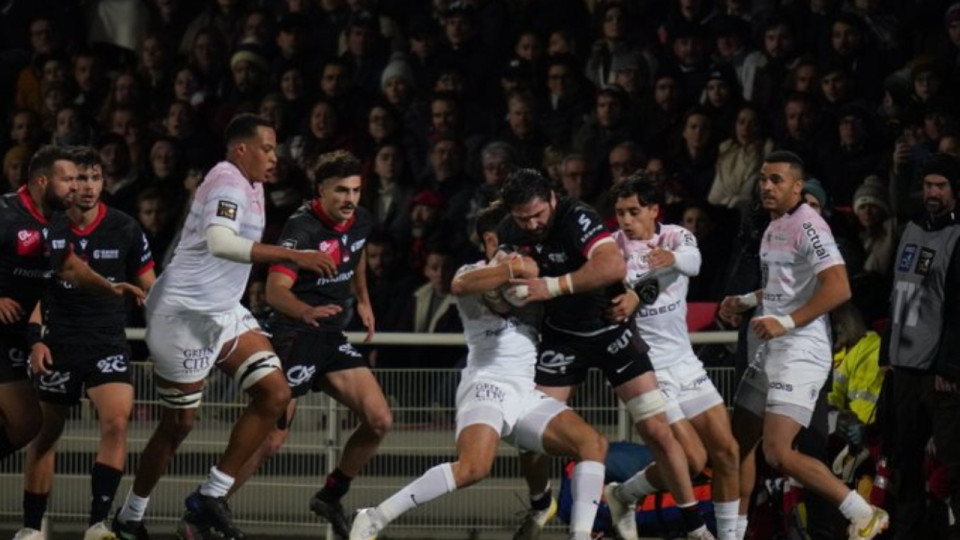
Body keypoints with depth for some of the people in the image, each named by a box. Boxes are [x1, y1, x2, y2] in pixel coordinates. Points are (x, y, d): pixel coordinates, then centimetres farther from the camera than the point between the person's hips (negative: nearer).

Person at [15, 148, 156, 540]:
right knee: (45, 434, 7)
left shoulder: (124, 229, -3)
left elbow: (149, 288, 7)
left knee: (117, 420, -22)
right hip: (59, 343, 1)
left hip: (109, 342, -1)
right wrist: (35, 339, -5)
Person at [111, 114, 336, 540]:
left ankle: (210, 497, 1)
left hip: (224, 313, 9)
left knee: (275, 394, -3)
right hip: (186, 313, -9)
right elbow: (221, 242, -37)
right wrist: (293, 256, -39)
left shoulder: (248, 185, 13)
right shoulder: (229, 182, -18)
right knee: (179, 423, 1)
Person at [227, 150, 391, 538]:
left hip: (333, 338, 7)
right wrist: (308, 311, -53)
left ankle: (331, 497, 14)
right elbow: (275, 291, -35)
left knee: (379, 421, -4)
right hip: (296, 337, -7)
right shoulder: (303, 229, -22)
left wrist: (363, 300, 31)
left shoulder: (360, 221, 1)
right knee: (271, 440, -11)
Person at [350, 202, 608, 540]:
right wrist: (513, 269, -21)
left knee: (593, 443, -11)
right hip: (487, 385, -7)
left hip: (528, 393, 7)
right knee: (474, 468, -30)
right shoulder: (474, 273, 4)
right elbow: (460, 285, -21)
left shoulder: (530, 277, 26)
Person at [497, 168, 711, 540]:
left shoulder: (577, 218, -27)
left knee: (656, 430, -10)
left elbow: (613, 265, -45)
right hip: (561, 336, 4)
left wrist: (553, 285, -45)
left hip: (611, 329, -4)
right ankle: (540, 506, 29)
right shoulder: (509, 232, -8)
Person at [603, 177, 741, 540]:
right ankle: (623, 496, 11)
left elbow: (693, 260, -24)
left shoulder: (677, 237, -1)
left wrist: (673, 258, -47)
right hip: (646, 370, -5)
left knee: (726, 452, 1)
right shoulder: (612, 248, -8)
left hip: (685, 364, 5)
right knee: (692, 460, -12)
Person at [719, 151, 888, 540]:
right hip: (771, 350, 10)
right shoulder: (774, 227, 16)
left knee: (778, 454, -18)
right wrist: (746, 301, 20)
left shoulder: (807, 225, -14)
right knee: (738, 444, 12)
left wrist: (786, 322, -27)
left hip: (801, 352, -10)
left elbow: (839, 288, -24)